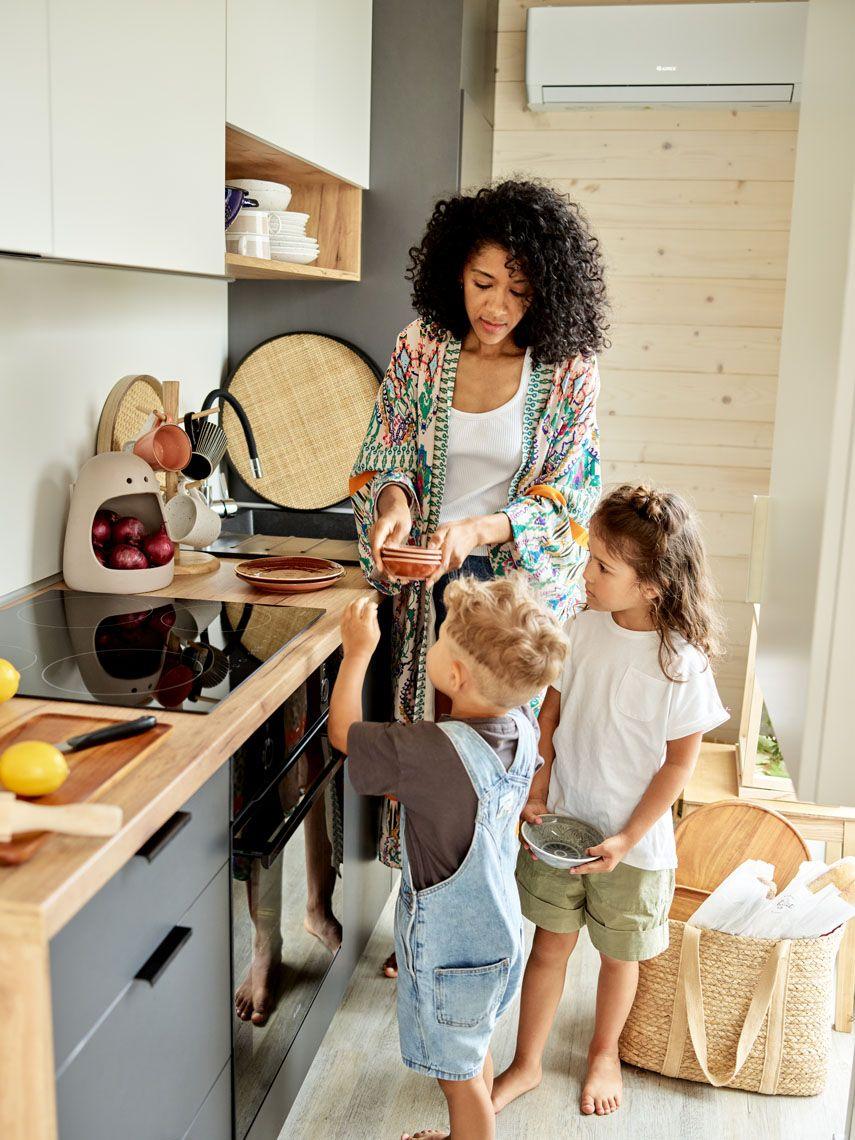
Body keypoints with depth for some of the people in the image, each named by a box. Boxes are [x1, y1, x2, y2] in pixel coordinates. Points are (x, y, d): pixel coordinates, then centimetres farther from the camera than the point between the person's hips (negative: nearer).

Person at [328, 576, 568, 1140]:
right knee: (475, 1055, 30)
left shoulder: (431, 752, -35)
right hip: (499, 932, 8)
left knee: (461, 1078, 16)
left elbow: (343, 730, -17)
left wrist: (359, 649, -9)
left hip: (450, 953, -8)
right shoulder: (522, 729, -13)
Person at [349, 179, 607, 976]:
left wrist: (477, 529, -27)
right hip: (429, 584, 3)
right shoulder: (420, 349, -4)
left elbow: (564, 498, -11)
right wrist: (394, 499, -20)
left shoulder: (567, 370, -10)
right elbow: (385, 455, 3)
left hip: (523, 585, -2)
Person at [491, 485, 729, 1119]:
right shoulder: (586, 626, -9)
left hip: (632, 841, -3)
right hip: (561, 823, 3)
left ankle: (605, 1053, 45)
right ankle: (526, 1065, 33)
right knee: (550, 945, 15)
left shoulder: (682, 662, -21)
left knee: (619, 954, 18)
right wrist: (538, 789, -4)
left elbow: (680, 761, -14)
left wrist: (629, 838, -14)